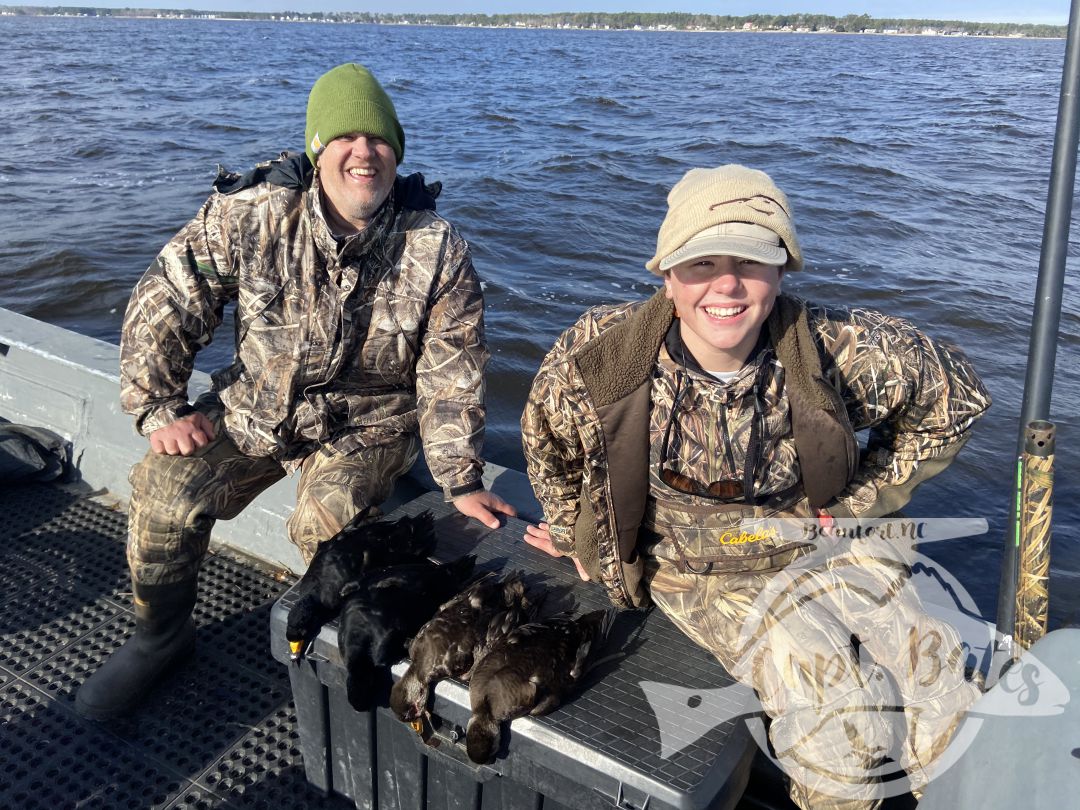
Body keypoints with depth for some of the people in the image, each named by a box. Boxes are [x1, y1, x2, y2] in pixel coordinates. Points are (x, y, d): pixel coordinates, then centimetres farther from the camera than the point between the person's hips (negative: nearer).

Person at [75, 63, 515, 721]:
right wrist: (159, 410, -9)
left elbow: (452, 376, -11)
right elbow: (163, 307, -5)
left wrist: (462, 481, -12)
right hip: (254, 403, 2)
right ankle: (161, 636, 13)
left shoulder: (438, 251, -15)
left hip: (369, 421, -2)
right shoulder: (250, 214, -14)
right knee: (166, 487, -16)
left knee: (324, 518, -28)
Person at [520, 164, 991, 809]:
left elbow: (956, 398, -1)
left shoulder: (841, 352, -20)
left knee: (944, 680, -11)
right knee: (832, 705, -21)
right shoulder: (601, 356, -19)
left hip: (820, 543, 2)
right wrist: (580, 532, 13)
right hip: (697, 570, -2)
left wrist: (857, 501, -2)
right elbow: (548, 441, 3)